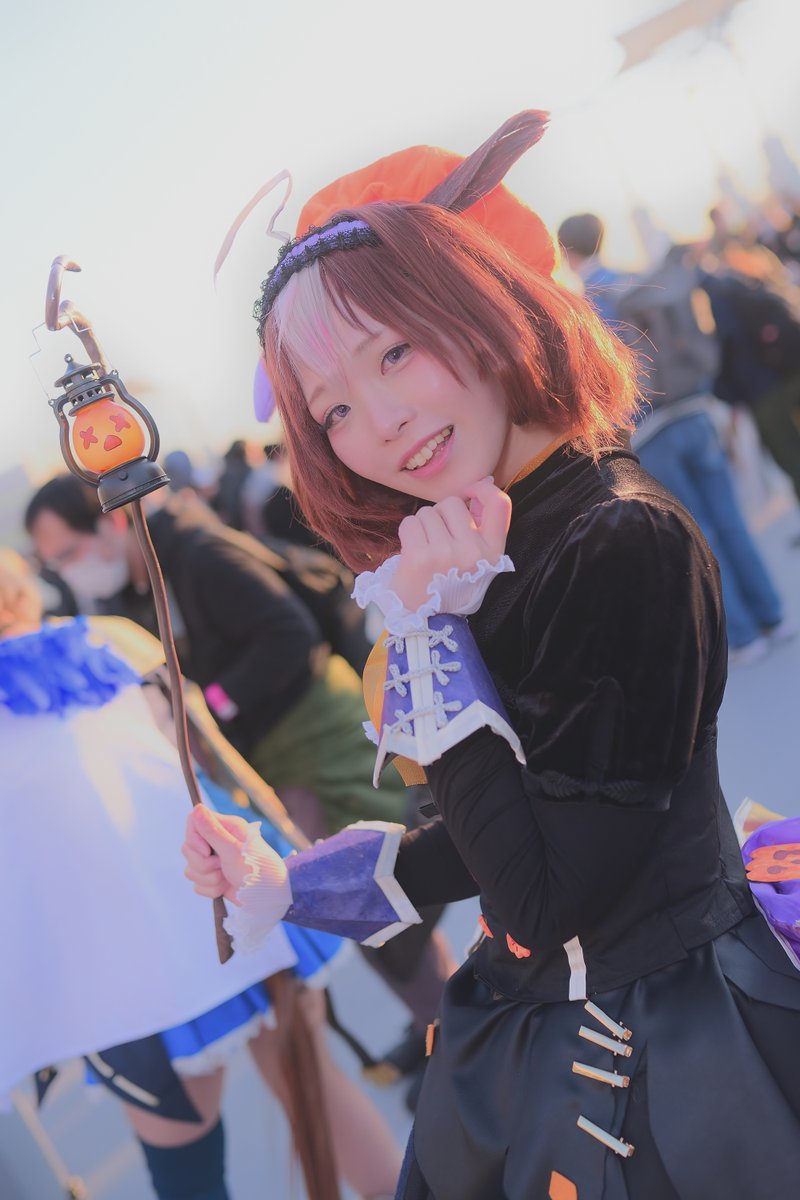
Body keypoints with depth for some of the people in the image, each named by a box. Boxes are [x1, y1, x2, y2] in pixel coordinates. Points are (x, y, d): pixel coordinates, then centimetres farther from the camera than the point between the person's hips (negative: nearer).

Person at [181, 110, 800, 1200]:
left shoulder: (627, 546, -25)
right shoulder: (493, 551, 0)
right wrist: (291, 886, 14)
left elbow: (547, 905, -24)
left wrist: (430, 633, -24)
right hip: (535, 1036, 8)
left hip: (658, 1063, -8)